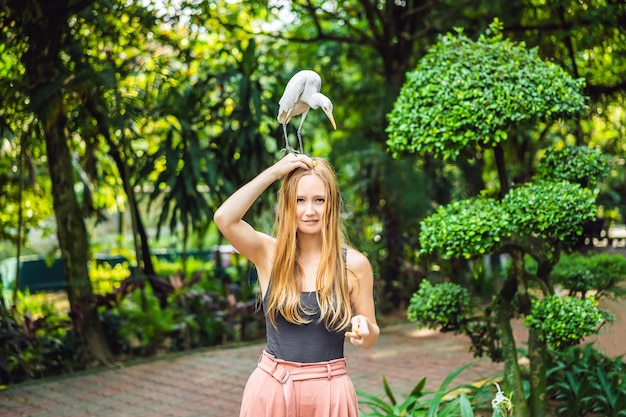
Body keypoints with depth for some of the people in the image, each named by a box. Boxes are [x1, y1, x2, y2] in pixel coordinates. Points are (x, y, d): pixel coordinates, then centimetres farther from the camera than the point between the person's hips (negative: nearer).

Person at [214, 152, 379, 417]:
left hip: (328, 393, 0)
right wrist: (274, 172, -18)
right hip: (271, 389, 0)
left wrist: (364, 328, -20)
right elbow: (224, 219, -21)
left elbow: (369, 340, 3)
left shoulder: (354, 264, -4)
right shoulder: (268, 254, -3)